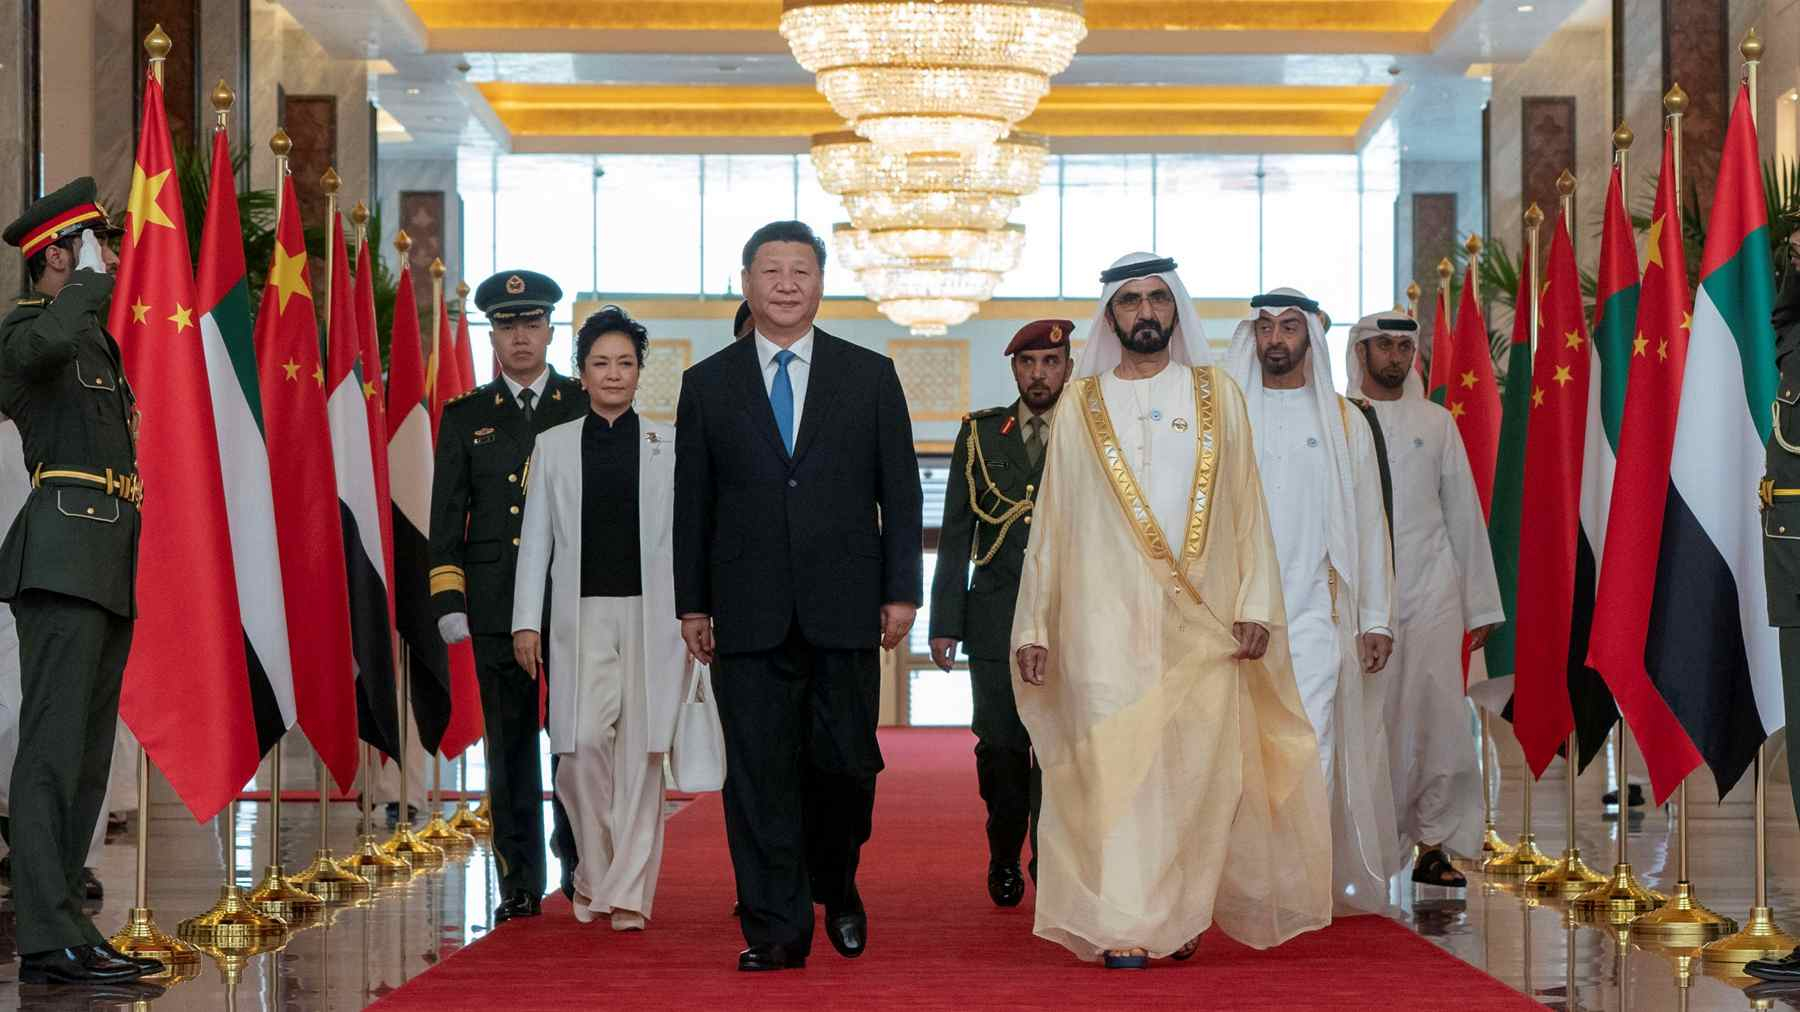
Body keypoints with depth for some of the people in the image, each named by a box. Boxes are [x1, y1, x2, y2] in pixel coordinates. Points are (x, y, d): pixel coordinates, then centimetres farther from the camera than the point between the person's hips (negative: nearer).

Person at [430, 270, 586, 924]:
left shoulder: (587, 410, 9)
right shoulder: (466, 417, 11)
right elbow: (448, 517, 9)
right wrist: (448, 600, -1)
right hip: (496, 606, 1)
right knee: (509, 746, 3)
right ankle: (520, 885, 8)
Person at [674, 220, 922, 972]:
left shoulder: (870, 376, 7)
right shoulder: (708, 385, 9)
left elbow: (899, 493, 6)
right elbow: (692, 505, 9)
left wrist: (902, 591, 0)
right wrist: (692, 604, 5)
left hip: (843, 609, 0)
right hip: (749, 615, 0)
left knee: (844, 764, 1)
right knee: (759, 772, -1)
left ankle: (835, 886, 27)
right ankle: (775, 929, 4)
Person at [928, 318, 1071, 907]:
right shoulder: (980, 435, 10)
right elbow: (955, 535, 10)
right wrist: (944, 622, 5)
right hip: (995, 617, 2)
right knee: (999, 747, 4)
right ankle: (1004, 859, 24)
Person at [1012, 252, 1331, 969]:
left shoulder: (1219, 396, 11)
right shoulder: (1080, 407, 10)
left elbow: (1247, 510, 8)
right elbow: (1049, 524, 10)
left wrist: (1255, 605, -3)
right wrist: (1034, 627, 5)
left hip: (1201, 619, 1)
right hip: (1108, 620, -1)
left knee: (1200, 764, -1)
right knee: (1115, 761, -6)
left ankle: (1183, 915, 13)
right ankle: (1125, 928, -5)